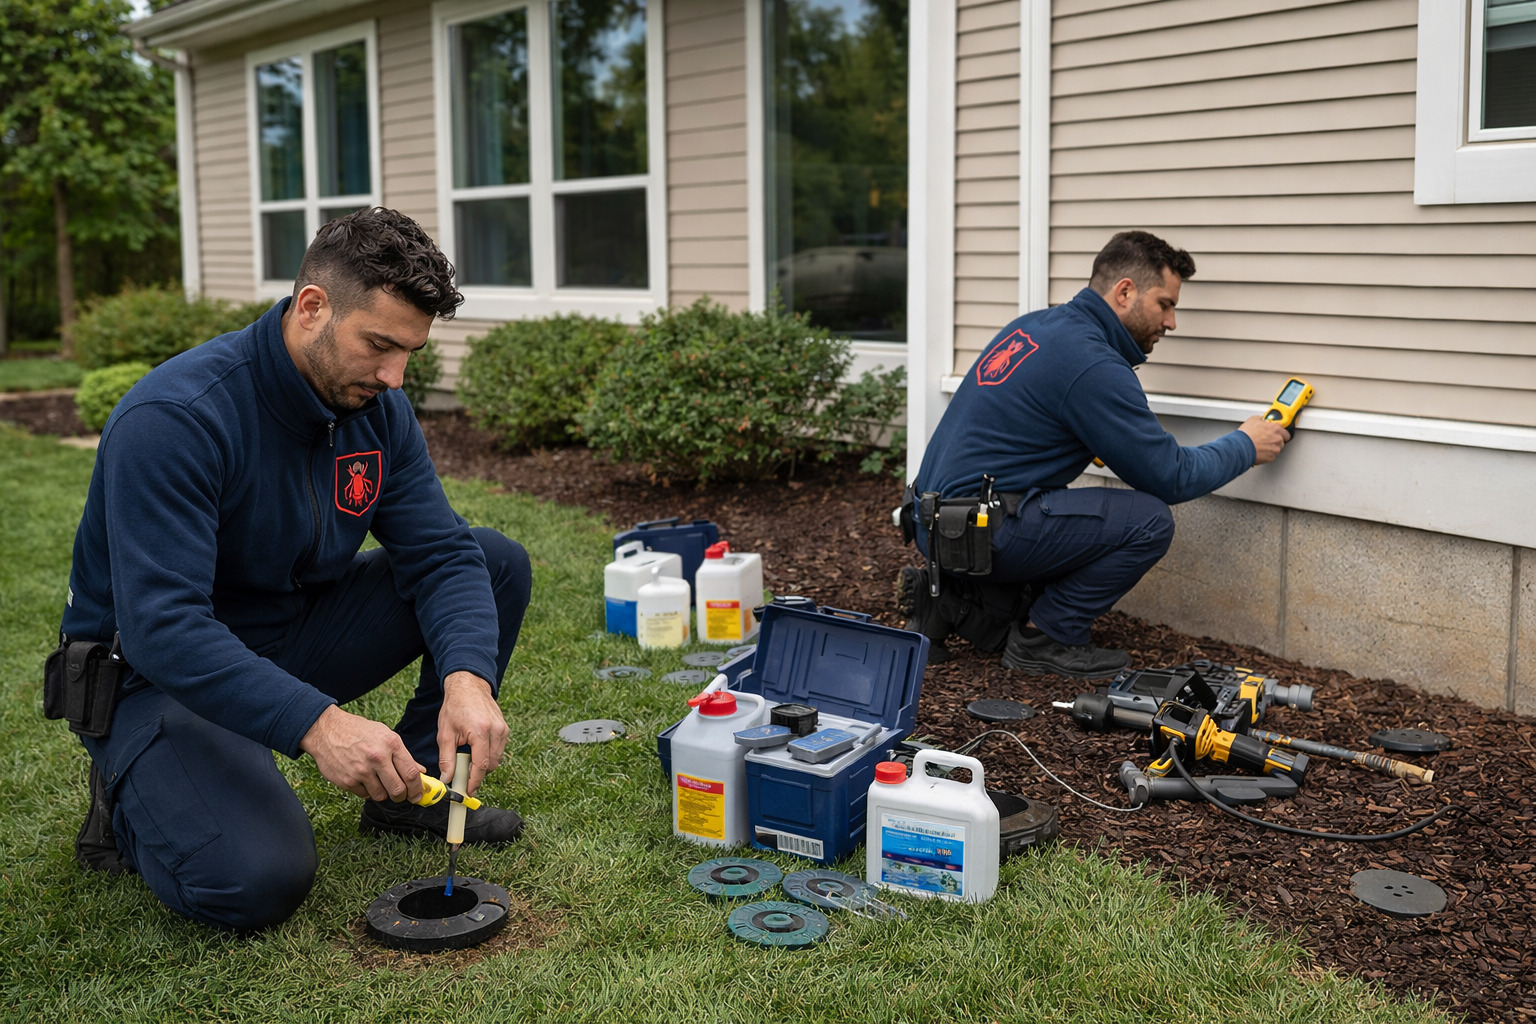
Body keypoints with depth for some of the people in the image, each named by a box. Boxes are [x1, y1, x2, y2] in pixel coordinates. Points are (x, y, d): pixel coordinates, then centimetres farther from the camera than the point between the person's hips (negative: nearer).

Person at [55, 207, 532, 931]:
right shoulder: (175, 417, -29)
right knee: (257, 880, -30)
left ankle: (416, 785, 6)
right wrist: (315, 722, -44)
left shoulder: (377, 407, -6)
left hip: (293, 638, 7)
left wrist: (467, 678, -28)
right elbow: (160, 625, -35)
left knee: (500, 560, -5)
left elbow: (440, 553, -8)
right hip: (160, 675, -6)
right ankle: (131, 798, 4)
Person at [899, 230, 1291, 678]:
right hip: (979, 532, -10)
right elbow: (1171, 478, -9)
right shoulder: (1093, 366, -15)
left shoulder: (1034, 325, 13)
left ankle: (951, 601, 15)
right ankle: (1046, 639, 1)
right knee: (1149, 520, -10)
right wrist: (1245, 446, 7)